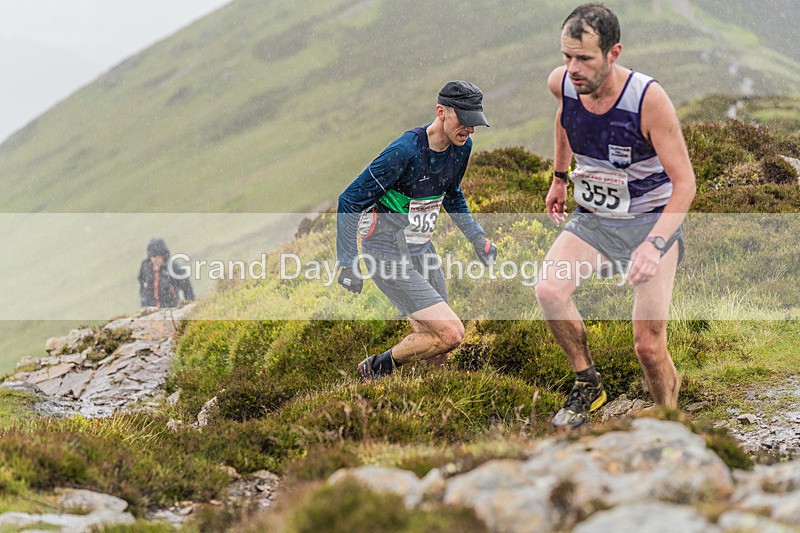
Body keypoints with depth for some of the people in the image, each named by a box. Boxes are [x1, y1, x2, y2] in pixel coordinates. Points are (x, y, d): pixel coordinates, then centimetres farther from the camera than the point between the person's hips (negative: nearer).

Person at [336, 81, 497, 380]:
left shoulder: (461, 147, 0)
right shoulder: (405, 151, -24)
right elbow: (350, 201, -17)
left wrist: (476, 236, 14)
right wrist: (348, 263, -17)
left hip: (420, 250, 8)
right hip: (387, 253, -8)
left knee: (436, 353, 6)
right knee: (450, 334, -17)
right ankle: (377, 367, 3)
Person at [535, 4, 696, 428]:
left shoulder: (648, 99, -25)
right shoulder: (561, 84, -11)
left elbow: (684, 181, -21)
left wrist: (655, 244, -34)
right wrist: (559, 177, 23)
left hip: (651, 221, -4)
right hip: (591, 219, 4)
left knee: (648, 344, -11)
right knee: (548, 290, -25)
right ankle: (587, 385, -3)